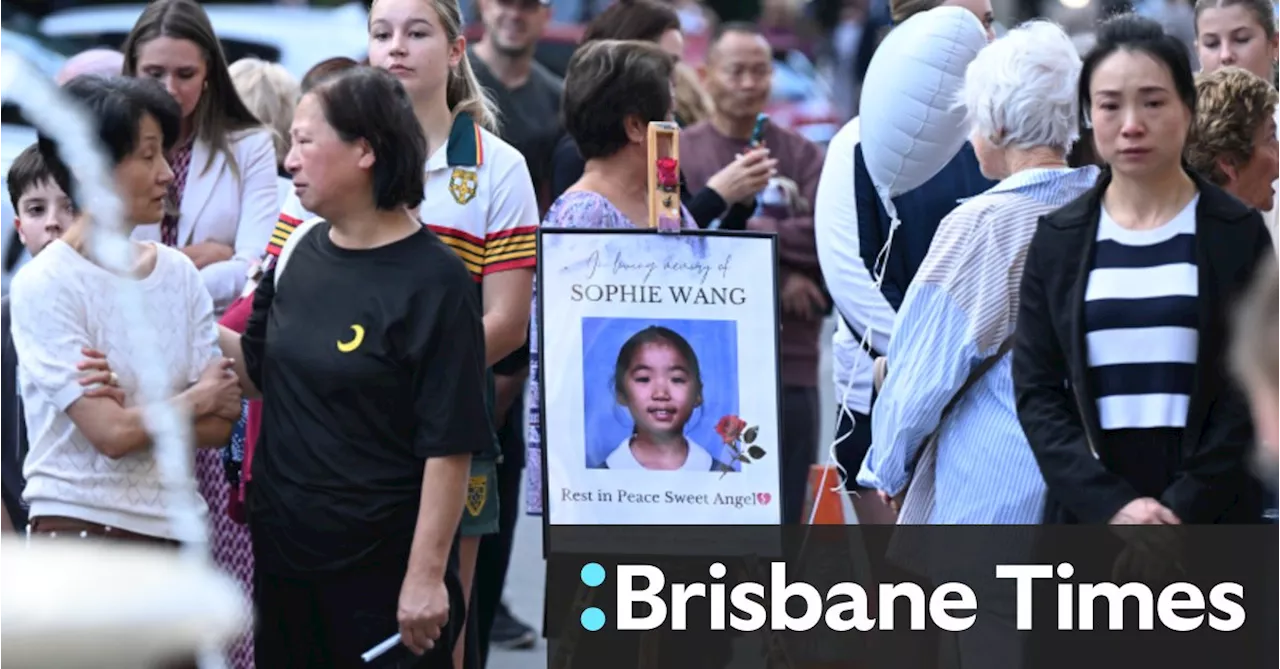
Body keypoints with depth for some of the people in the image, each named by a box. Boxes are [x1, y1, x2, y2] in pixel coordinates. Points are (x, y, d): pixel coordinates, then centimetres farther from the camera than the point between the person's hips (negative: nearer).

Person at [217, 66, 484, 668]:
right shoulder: (303, 252, 5)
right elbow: (261, 370, 16)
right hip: (283, 552, 7)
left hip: (382, 570, -7)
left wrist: (427, 575, -18)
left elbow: (449, 445, -16)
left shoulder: (433, 281, -15)